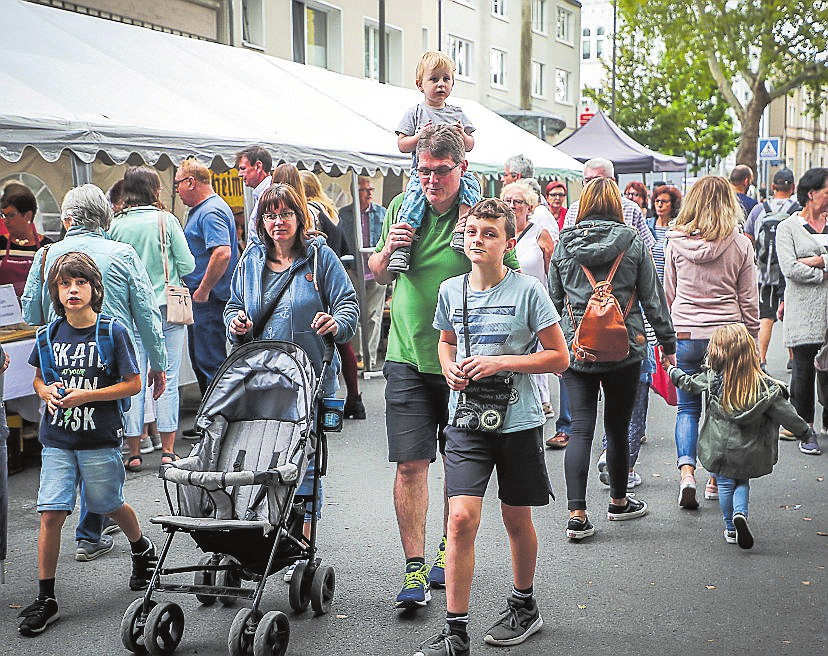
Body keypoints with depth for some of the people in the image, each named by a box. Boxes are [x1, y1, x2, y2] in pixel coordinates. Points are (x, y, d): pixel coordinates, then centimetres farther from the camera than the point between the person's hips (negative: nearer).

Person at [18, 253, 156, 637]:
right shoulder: (50, 333, 3)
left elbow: (133, 384, -7)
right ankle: (45, 600, 6)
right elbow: (38, 378, 16)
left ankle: (142, 549, 46)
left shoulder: (113, 332, -8)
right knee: (50, 515, -4)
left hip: (100, 440, -2)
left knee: (111, 506, 14)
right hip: (57, 440, 2)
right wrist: (47, 392, -8)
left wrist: (86, 396, -17)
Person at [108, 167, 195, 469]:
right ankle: (168, 452, 6)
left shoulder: (116, 225, 0)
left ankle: (134, 452, 9)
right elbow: (187, 265, -5)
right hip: (166, 308, -2)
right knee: (167, 381, 3)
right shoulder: (166, 220, -5)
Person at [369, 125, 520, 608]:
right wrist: (388, 251, -5)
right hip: (409, 357, 2)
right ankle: (414, 567, 3)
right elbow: (379, 275, 16)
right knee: (411, 464, -4)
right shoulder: (403, 208, 5)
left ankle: (448, 549, 32)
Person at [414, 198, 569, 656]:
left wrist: (501, 363, -16)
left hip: (518, 420, -2)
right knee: (461, 519, -10)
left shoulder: (528, 290, -8)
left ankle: (524, 606, 36)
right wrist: (450, 368, -1)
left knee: (516, 518, 12)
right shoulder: (451, 290, 3)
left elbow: (559, 357, -6)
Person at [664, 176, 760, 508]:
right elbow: (749, 301, 2)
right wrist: (750, 340, 12)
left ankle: (687, 471, -7)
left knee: (688, 408, 10)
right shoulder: (740, 245, -5)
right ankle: (716, 480, 17)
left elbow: (668, 294, 7)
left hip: (685, 335, 1)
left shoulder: (675, 243, -1)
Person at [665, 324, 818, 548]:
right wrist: (804, 430, 5)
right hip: (749, 450, 1)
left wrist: (673, 371, 25)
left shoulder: (711, 379, -12)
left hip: (720, 447, 0)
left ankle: (731, 529, 20)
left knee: (725, 484, 15)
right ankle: (740, 514, -4)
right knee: (742, 482, 20)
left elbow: (688, 384, 5)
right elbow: (783, 411, -8)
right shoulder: (763, 384, -12)